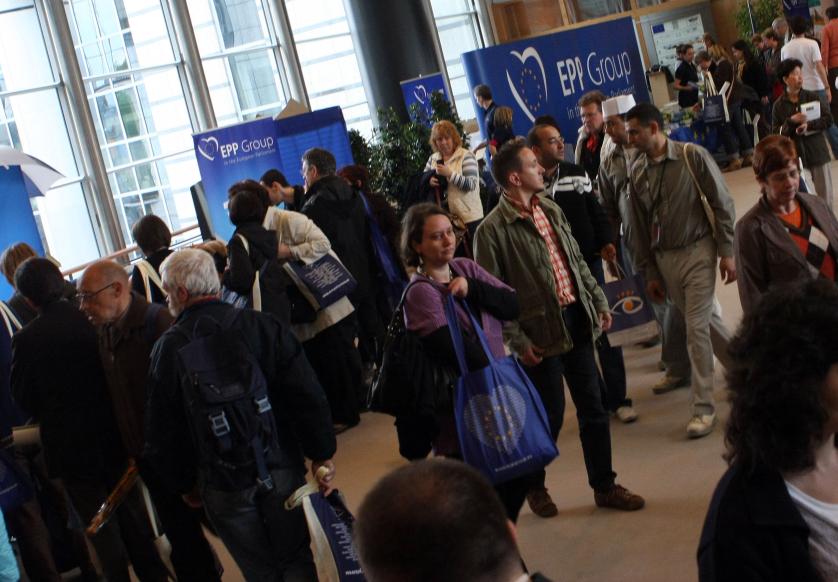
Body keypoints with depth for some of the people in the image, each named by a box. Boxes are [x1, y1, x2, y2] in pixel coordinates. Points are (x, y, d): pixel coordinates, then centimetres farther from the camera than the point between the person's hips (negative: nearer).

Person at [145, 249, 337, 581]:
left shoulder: (168, 348, -9)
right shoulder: (263, 326, -8)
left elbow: (162, 432, -3)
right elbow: (308, 396, -12)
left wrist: (184, 484, 12)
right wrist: (322, 456, -1)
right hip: (281, 465, 1)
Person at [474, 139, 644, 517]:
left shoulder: (550, 209, 9)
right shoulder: (492, 230, -14)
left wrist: (599, 301, 13)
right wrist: (517, 341, -15)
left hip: (576, 319, 7)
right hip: (541, 332, -7)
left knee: (593, 407, 12)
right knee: (550, 414, 5)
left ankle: (604, 486, 26)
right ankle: (534, 486, 28)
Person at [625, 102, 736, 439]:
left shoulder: (692, 157, -8)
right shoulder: (637, 171, 4)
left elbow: (722, 203, -6)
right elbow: (640, 226, 8)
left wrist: (727, 252, -10)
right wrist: (649, 273, 8)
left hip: (697, 250, -4)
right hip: (664, 258, 4)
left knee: (697, 327, -7)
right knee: (707, 321, 12)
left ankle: (703, 407, 0)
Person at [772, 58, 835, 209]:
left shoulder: (811, 97, 2)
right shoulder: (779, 105, 0)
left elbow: (828, 119, -1)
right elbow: (775, 132, -3)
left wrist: (809, 125, -15)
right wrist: (791, 121, -17)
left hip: (816, 150, 1)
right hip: (794, 153, -1)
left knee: (825, 195, 4)